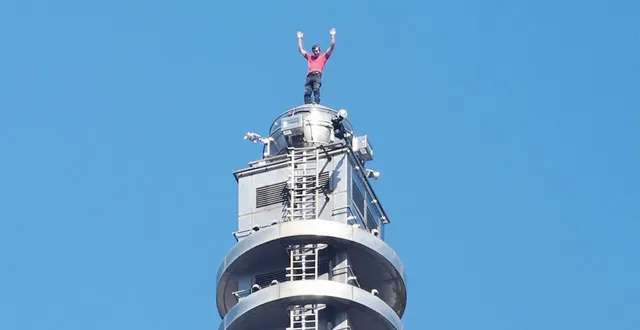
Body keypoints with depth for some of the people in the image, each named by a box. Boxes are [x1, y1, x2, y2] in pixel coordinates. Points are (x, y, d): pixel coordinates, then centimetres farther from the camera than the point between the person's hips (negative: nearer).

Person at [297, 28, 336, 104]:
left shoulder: (323, 57, 24)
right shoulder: (309, 57, 32)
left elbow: (331, 47, 20)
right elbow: (301, 50, 36)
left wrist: (333, 36, 19)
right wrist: (300, 38, 38)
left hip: (317, 75, -3)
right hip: (309, 76, 3)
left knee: (316, 90, -22)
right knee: (307, 92, -13)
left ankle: (316, 104, -35)